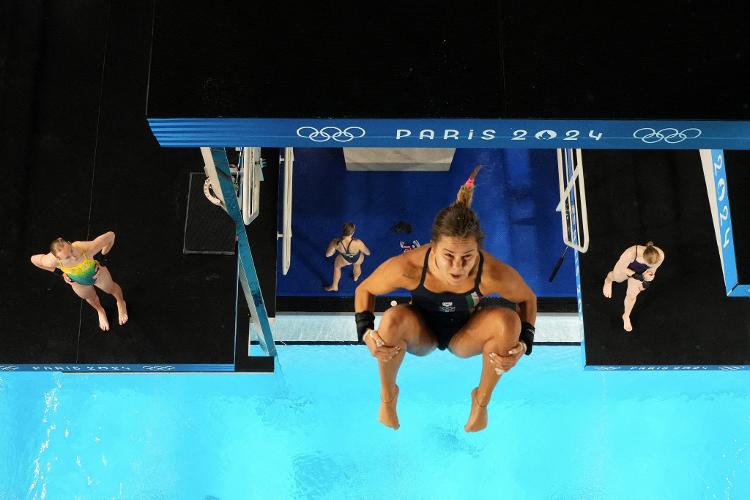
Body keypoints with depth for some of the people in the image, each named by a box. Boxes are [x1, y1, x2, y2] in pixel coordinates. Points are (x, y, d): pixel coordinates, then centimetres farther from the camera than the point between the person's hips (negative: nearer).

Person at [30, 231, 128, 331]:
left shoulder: (87, 249, -49)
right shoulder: (52, 261, -42)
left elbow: (110, 235, -35)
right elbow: (34, 259, -17)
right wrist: (60, 272, -14)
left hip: (97, 273, -1)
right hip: (78, 282, 1)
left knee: (111, 289, 30)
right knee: (90, 298, 32)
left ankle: (121, 303, 67)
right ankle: (100, 311, 69)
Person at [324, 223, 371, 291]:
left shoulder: (336, 243, -41)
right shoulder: (358, 243, -45)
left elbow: (327, 254, -20)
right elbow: (368, 253, -24)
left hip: (345, 259, 0)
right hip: (358, 259, 0)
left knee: (336, 266, 35)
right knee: (357, 265, 38)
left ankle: (334, 286, 53)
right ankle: (356, 277, 71)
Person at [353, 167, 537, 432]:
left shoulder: (494, 274, -34)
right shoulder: (407, 267, -34)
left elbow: (528, 299, -10)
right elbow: (364, 290, -13)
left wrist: (524, 344, -25)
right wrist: (366, 333, -28)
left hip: (467, 336, 1)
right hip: (421, 331, -1)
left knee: (508, 321, -30)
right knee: (393, 319, -34)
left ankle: (481, 401, -2)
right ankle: (388, 396, -3)